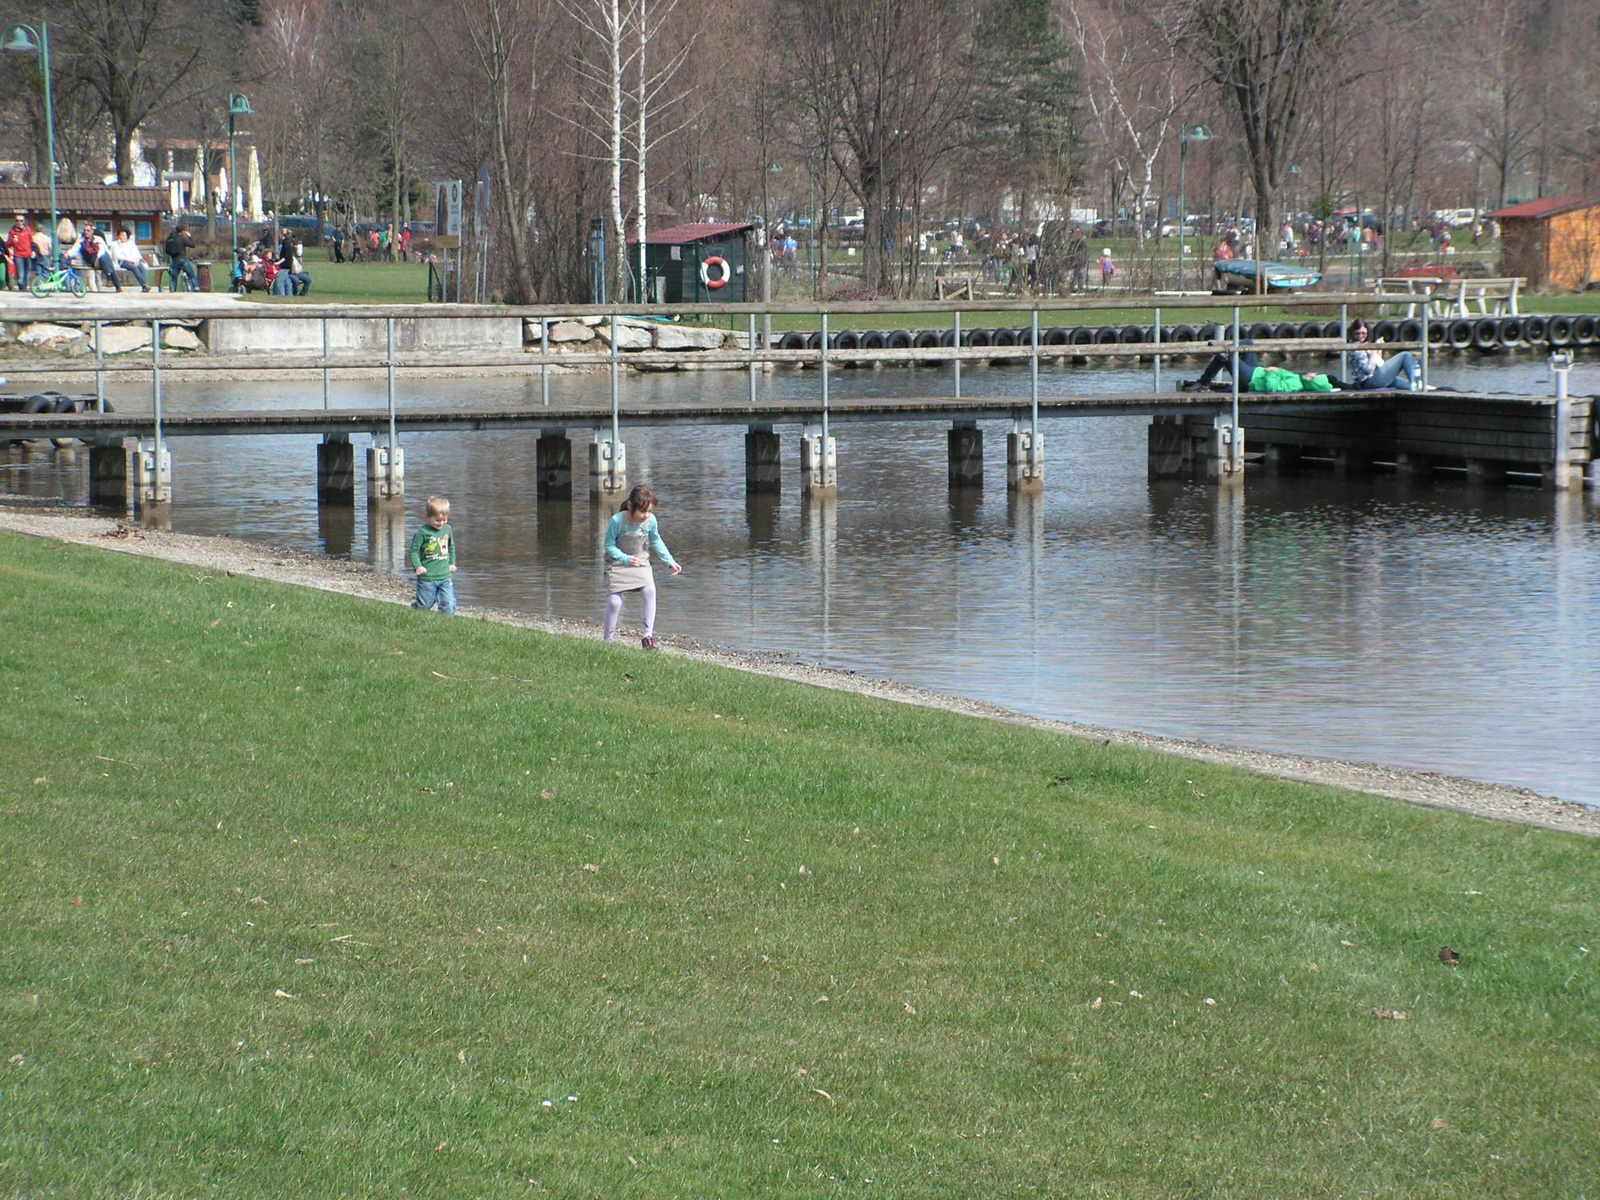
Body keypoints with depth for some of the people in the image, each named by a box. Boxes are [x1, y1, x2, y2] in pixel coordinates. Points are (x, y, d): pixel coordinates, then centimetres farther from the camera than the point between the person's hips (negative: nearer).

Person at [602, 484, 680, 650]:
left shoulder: (650, 520, -14)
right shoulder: (617, 521, -24)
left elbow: (656, 541, 5)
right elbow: (609, 545, -14)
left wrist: (670, 561, 0)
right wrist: (625, 559, -29)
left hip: (640, 562, 3)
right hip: (617, 564, -3)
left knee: (649, 591, -22)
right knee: (614, 602, -12)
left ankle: (648, 636, -14)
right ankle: (608, 639, 9)